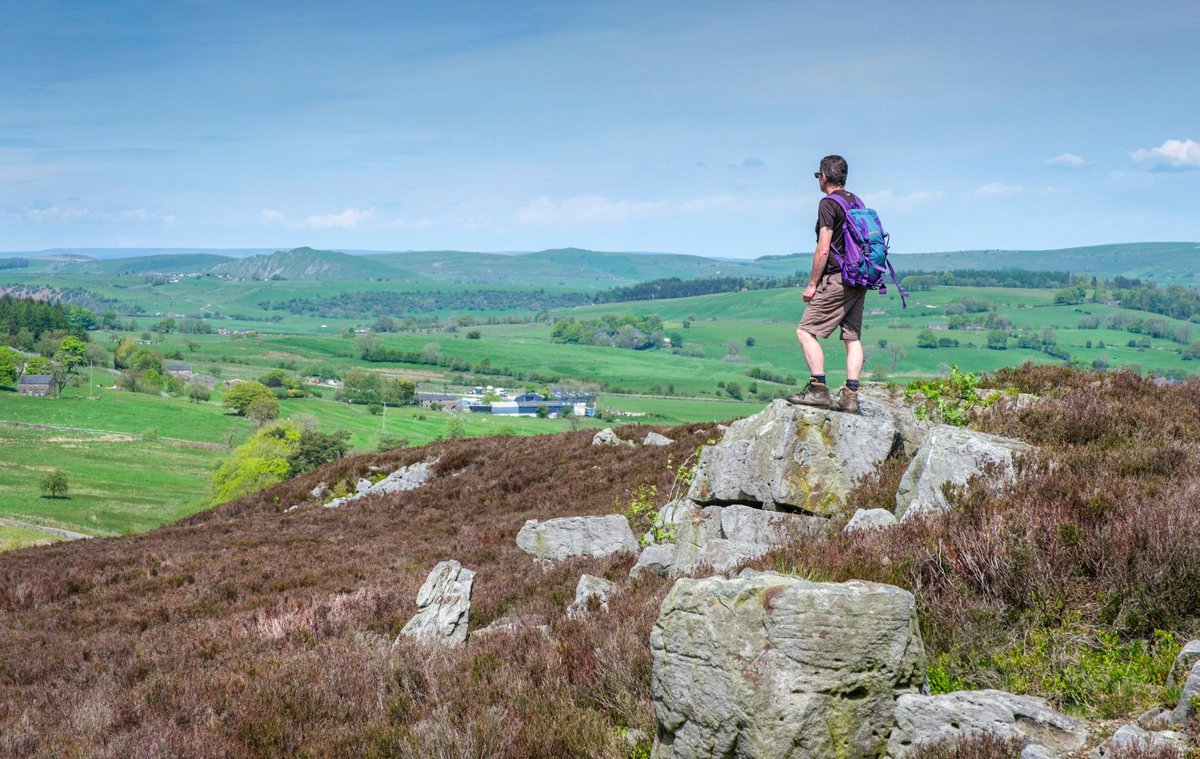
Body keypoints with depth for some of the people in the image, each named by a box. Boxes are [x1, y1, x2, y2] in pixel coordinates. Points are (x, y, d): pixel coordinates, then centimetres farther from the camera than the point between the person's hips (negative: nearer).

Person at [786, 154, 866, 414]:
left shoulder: (828, 203, -10)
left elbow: (823, 249, -14)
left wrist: (812, 283, -8)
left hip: (837, 279, -8)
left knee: (806, 331, -5)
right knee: (853, 337, 7)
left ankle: (818, 389, -11)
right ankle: (850, 397, 3)